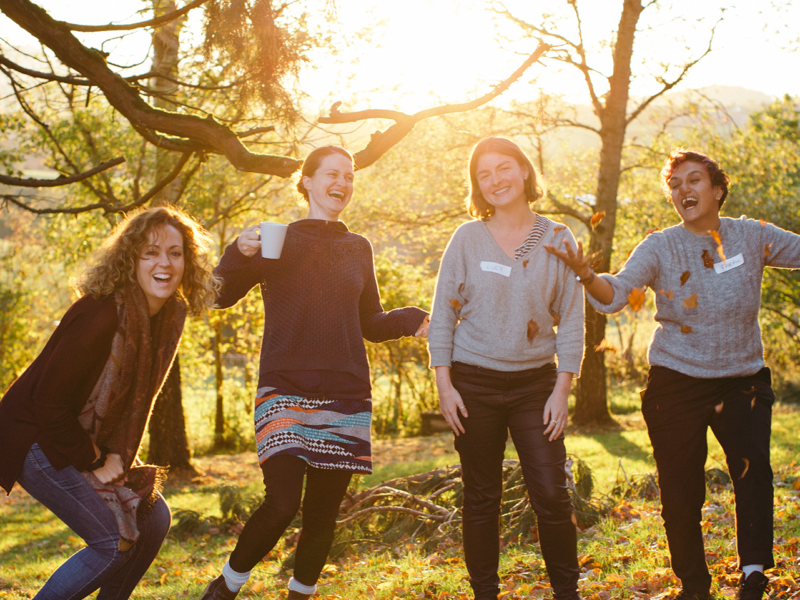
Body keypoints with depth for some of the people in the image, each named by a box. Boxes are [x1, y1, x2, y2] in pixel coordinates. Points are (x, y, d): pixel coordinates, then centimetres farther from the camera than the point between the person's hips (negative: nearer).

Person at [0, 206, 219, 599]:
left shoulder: (171, 315, -3)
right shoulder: (100, 315, -29)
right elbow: (48, 401, -26)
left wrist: (118, 455, -4)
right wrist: (92, 462, -15)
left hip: (90, 440, 9)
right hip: (36, 440, -8)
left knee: (153, 518, 5)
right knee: (114, 541, -14)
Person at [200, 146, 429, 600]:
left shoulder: (358, 249, 15)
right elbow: (219, 297, -1)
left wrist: (411, 320, 0)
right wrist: (239, 254, -19)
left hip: (345, 397, 3)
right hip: (286, 392, -3)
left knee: (323, 513, 4)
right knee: (282, 504, -14)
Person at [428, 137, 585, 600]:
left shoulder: (557, 239, 1)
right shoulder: (468, 238, 0)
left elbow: (571, 319, 2)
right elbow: (443, 313, 2)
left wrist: (562, 389, -4)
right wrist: (445, 385, -3)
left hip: (535, 383, 0)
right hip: (474, 383, 0)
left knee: (552, 495, -4)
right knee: (481, 497, 7)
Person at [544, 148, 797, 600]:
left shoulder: (752, 237, 1)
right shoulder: (660, 248, -3)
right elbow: (616, 294, -16)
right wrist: (586, 274, -36)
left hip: (741, 380, 1)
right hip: (676, 382, 0)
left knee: (753, 466, -21)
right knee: (681, 493, 3)